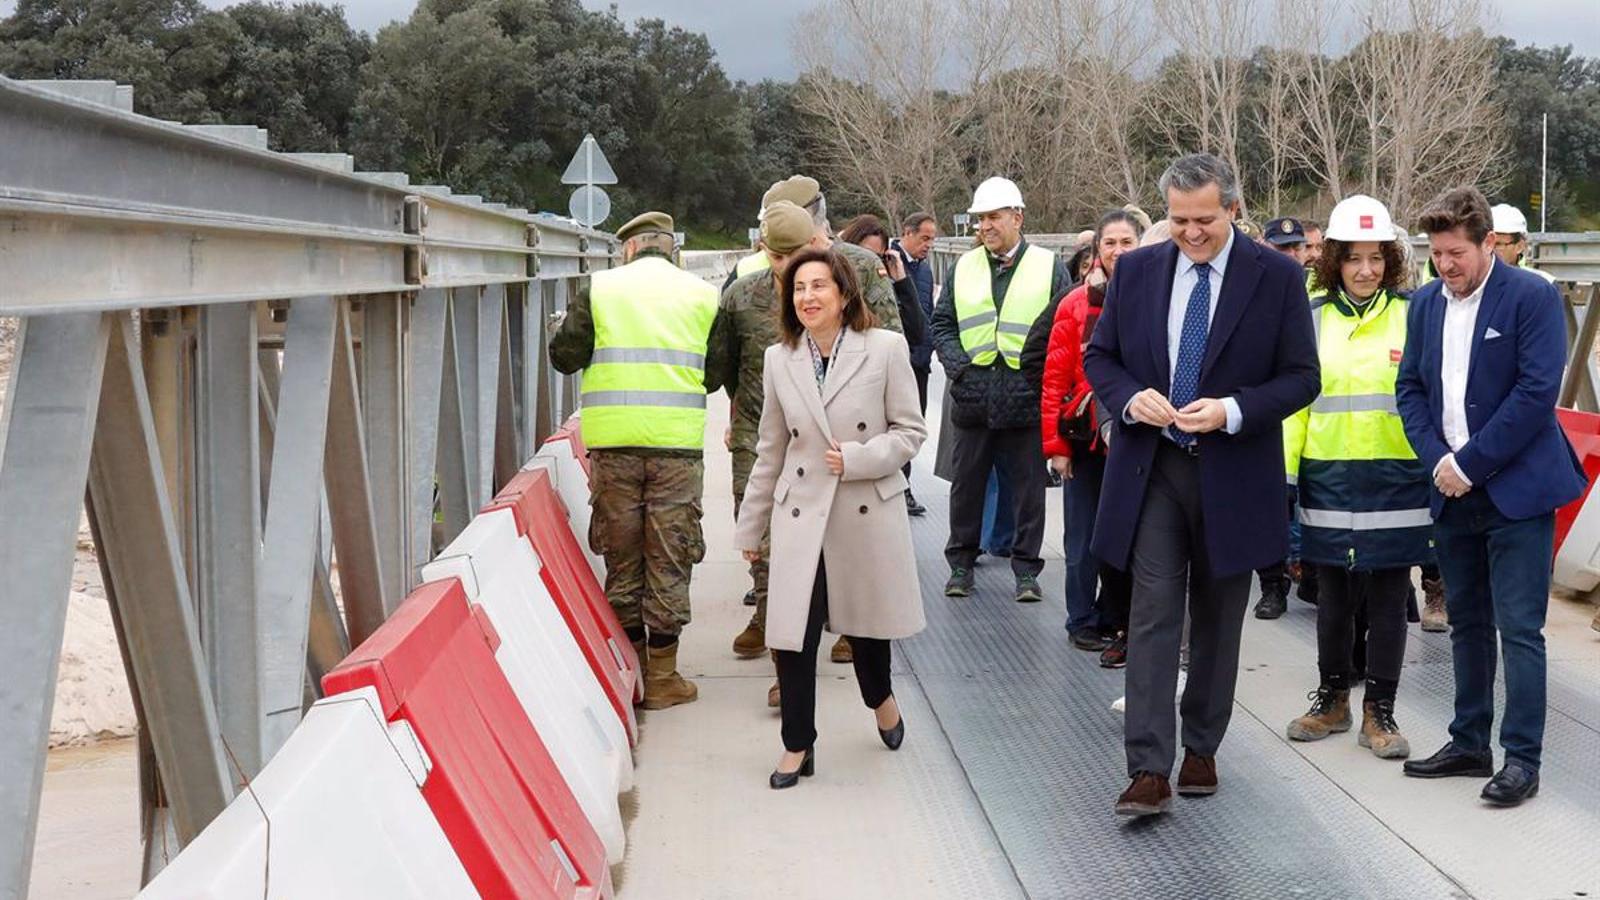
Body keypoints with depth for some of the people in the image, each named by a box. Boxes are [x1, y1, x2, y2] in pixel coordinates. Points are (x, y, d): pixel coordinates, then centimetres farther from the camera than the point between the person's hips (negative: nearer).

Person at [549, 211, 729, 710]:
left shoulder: (599, 287, 3)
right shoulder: (703, 294, 6)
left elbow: (564, 356, 2)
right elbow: (716, 374, 10)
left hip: (613, 442, 0)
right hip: (678, 443, 0)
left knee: (621, 556, 11)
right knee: (668, 558, 6)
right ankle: (662, 676, 9)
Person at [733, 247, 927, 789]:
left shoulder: (885, 349, -6)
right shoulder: (779, 359, 4)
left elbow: (911, 431, -2)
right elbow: (771, 451, 11)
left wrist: (857, 458, -17)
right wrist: (750, 525, 14)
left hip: (868, 513, -1)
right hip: (801, 516, 2)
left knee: (866, 622, 14)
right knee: (793, 634, -4)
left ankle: (881, 699, 45)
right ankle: (798, 745, 11)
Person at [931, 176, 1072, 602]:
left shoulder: (1049, 267, 3)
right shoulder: (963, 268, 10)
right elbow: (942, 323, 11)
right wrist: (957, 364, -5)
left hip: (1027, 399, -2)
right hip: (972, 397, 2)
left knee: (1028, 488, 4)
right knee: (966, 485, 9)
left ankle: (1026, 569, 13)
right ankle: (961, 563, 21)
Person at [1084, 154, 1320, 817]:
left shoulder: (1277, 277, -4)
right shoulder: (1136, 271, 3)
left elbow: (1301, 377, -4)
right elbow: (1099, 357, 10)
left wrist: (1233, 412, -19)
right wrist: (1130, 398, -12)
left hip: (1233, 474, -1)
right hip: (1152, 470, 1)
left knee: (1217, 621, 11)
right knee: (1153, 616, -6)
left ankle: (1200, 750, 26)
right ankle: (1148, 771, -8)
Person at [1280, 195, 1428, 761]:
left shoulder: (1411, 315, 1)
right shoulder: (1313, 319, 5)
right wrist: (1285, 474, 2)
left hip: (1396, 476, -1)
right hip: (1329, 476, 2)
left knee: (1388, 596, 2)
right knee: (1333, 593, 10)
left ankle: (1379, 713, 12)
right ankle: (1332, 700, 25)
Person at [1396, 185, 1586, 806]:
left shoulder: (1532, 298, -10)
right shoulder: (1426, 303, 8)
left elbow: (1538, 391, -16)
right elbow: (1410, 387, 10)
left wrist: (1470, 463, -16)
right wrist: (1436, 460, -6)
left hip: (1516, 491, -6)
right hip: (1453, 494, 6)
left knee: (1519, 628, -5)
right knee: (1466, 623, 14)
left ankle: (1522, 758, 1)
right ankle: (1469, 743, 24)